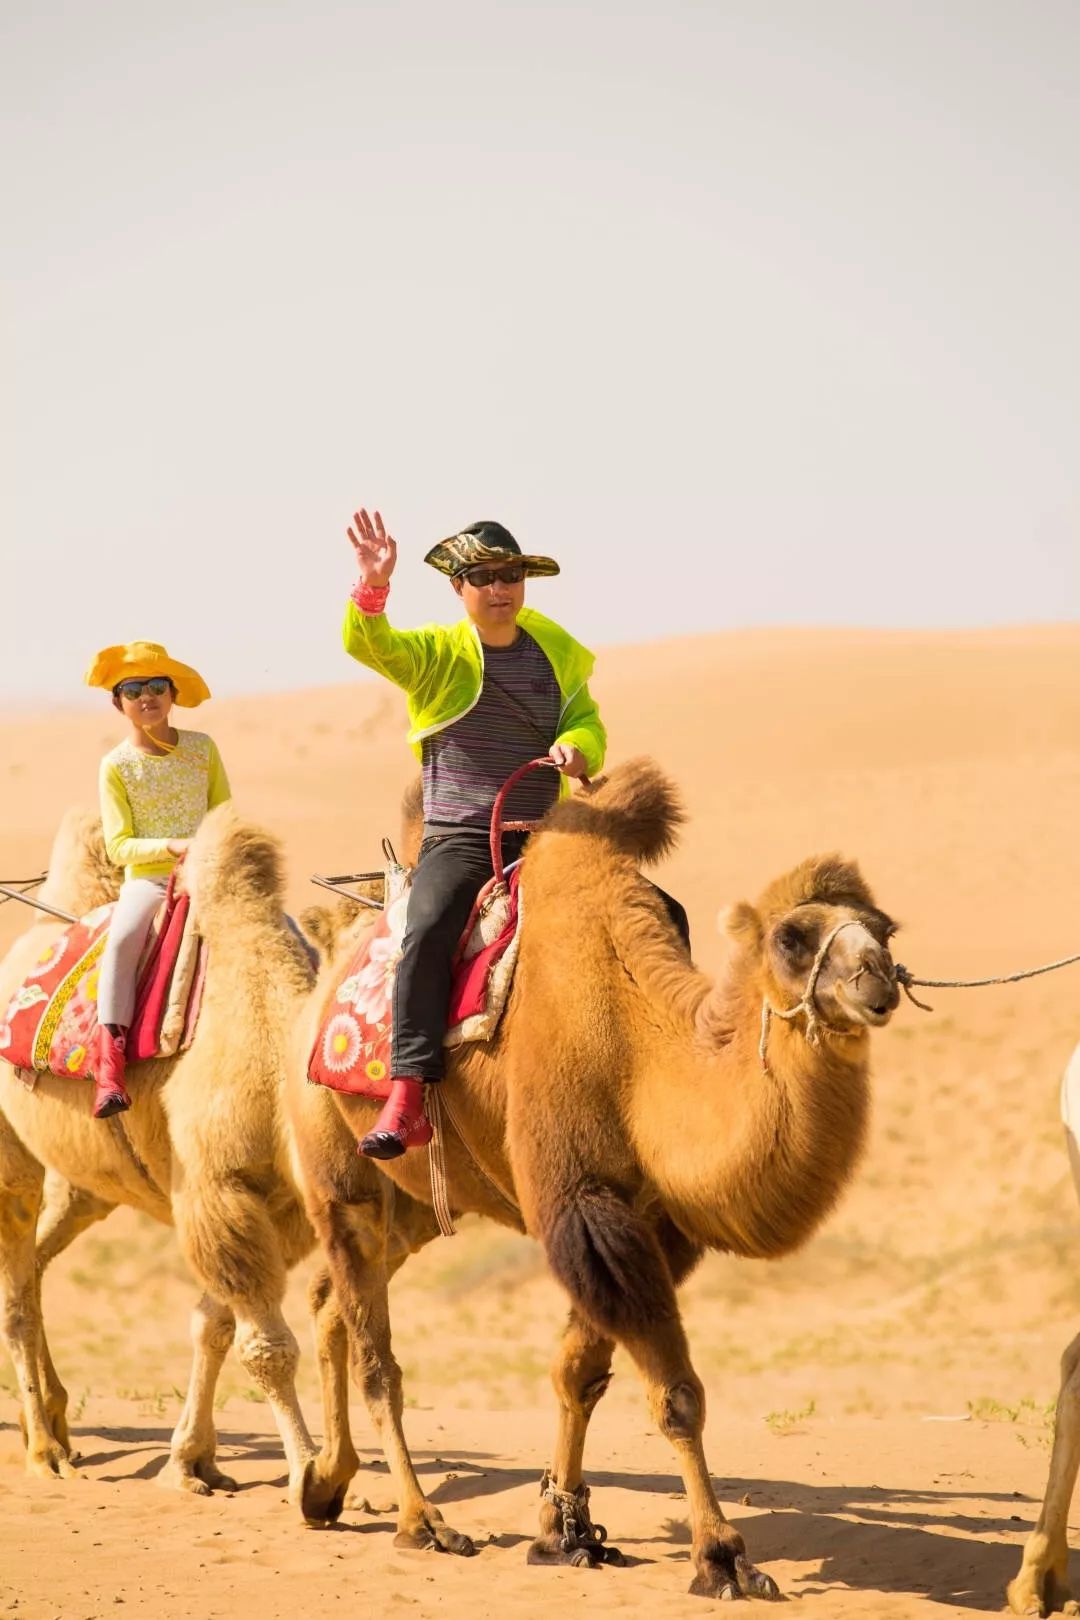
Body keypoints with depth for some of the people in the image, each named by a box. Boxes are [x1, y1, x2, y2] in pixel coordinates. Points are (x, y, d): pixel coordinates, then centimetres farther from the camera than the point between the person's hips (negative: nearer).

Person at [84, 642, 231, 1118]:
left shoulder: (202, 748, 7)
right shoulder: (116, 766, -1)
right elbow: (118, 847, -5)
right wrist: (173, 846, -20)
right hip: (147, 880, -3)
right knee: (122, 937, -34)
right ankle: (109, 1065, -40)